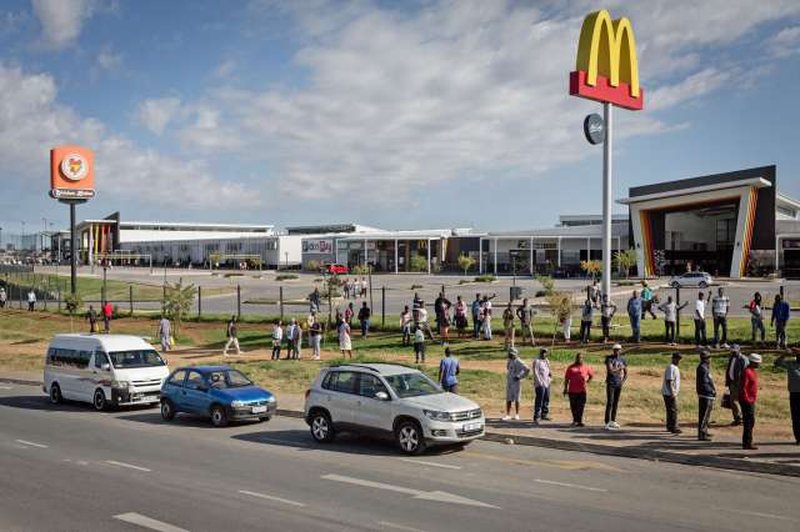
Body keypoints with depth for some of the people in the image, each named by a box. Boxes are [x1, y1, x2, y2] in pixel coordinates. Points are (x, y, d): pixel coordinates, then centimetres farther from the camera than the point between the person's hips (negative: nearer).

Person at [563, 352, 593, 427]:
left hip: (582, 390, -1)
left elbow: (591, 375, 21)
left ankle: (579, 421, -1)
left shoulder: (586, 367, 8)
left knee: (581, 406, -5)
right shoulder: (571, 367, 7)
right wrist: (565, 388, 5)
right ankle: (575, 420, 24)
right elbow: (566, 378, 8)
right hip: (572, 390, 1)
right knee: (573, 406, 8)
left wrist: (587, 381, 7)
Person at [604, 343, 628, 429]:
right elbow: (610, 370, -18)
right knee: (609, 402, -10)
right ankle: (607, 423, -12)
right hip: (610, 383, -5)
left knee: (616, 402, 9)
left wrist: (623, 381, 4)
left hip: (619, 384, 5)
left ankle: (613, 421, 18)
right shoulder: (609, 358, -6)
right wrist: (619, 368, -8)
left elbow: (626, 373, 17)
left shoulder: (622, 360, 9)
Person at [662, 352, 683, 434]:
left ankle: (669, 427, 21)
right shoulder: (671, 368, -16)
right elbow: (669, 381, -21)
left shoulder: (675, 368, 16)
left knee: (670, 410, 14)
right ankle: (673, 427, -8)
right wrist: (672, 393, -25)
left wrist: (675, 392, 22)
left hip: (672, 393, 10)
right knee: (673, 410, -9)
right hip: (670, 393, -10)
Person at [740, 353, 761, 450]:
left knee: (750, 422, 13)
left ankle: (747, 443, 20)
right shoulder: (747, 372, -17)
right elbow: (743, 388, -22)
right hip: (747, 401, -10)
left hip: (751, 401, 10)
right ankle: (747, 443, -5)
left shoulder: (753, 371, 15)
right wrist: (747, 400, -21)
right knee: (749, 422, -8)